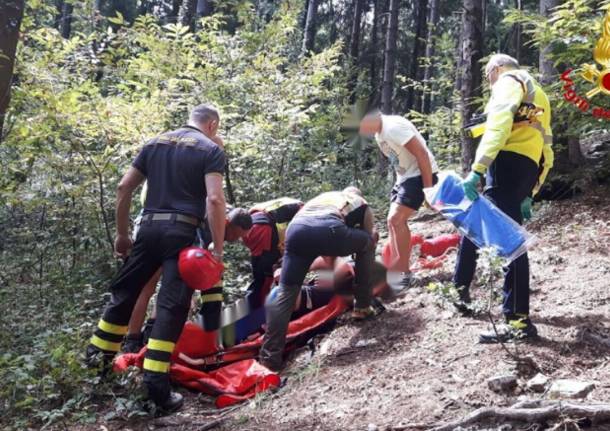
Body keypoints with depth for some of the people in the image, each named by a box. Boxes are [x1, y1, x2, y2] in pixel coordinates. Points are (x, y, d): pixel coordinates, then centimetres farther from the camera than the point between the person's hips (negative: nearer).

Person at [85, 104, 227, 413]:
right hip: (182, 231, -5)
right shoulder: (211, 150, 1)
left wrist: (121, 233, 18)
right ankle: (156, 384, -7)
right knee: (172, 304, -5)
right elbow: (214, 199, -12)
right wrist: (218, 248, -9)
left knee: (124, 291, 20)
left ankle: (98, 353, 32)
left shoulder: (155, 143, 17)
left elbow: (124, 188, 12)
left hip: (149, 227, 5)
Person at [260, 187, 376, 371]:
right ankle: (362, 307, 30)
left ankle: (270, 357, 0)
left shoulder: (324, 196, 45)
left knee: (286, 291, 9)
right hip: (328, 229, -3)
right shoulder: (362, 205, 35)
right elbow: (368, 241, 39)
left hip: (296, 229, 3)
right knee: (367, 245, 27)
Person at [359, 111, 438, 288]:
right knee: (393, 221, 7)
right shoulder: (379, 134, 9)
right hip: (405, 177, 10)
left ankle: (404, 273, -9)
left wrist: (428, 188, -23)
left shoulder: (393, 127, -22)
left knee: (396, 219, -16)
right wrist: (400, 183, 16)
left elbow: (421, 154, -23)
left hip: (421, 175, -10)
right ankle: (396, 271, 12)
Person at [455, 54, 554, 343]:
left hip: (508, 162, -10)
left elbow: (498, 126, -14)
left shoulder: (509, 81, 6)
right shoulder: (538, 97, 33)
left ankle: (519, 321, -16)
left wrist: (477, 170, -23)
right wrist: (528, 194, 27)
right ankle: (460, 286, 30)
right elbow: (546, 150, 28)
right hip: (528, 168, 10)